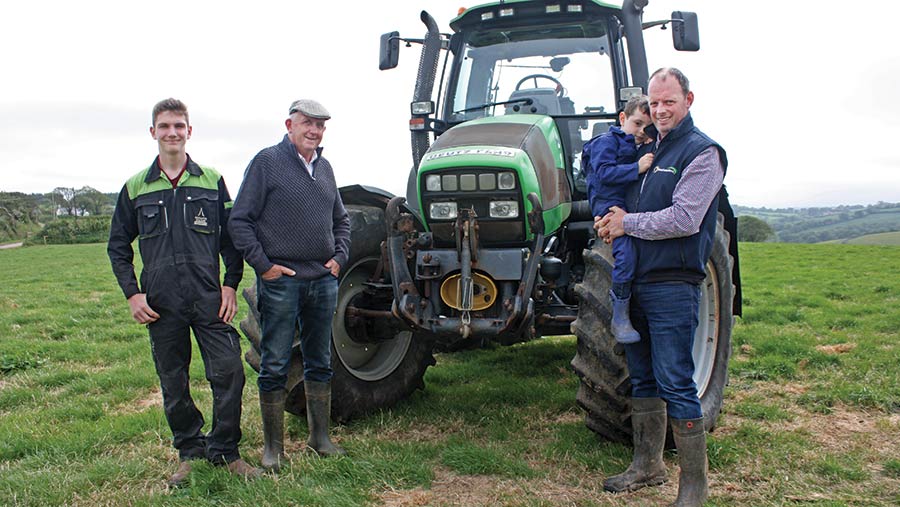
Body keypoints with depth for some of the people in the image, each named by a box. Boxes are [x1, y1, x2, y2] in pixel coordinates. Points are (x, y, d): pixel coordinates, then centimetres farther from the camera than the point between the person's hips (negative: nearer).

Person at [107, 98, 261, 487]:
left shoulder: (212, 182, 6)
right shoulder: (136, 188, 7)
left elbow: (231, 236, 10)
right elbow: (118, 246, 12)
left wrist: (230, 284, 0)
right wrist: (132, 294, 2)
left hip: (209, 300, -1)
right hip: (161, 304, 1)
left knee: (228, 371, -5)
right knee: (173, 384, 8)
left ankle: (224, 450, 11)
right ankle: (189, 451, 24)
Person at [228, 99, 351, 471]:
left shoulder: (324, 168, 13)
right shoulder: (267, 161, -5)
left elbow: (341, 220, 24)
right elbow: (240, 221, -8)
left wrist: (339, 257, 9)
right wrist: (263, 265, -12)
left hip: (323, 281, 6)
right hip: (281, 282, -6)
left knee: (320, 363, 13)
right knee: (275, 367, 1)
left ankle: (320, 436, 25)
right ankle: (273, 447, 12)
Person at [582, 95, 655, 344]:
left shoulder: (639, 151, 29)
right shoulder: (606, 141, 3)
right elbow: (604, 172, -13)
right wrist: (637, 168, -17)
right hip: (610, 205, -9)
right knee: (626, 251, -27)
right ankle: (620, 317, -19)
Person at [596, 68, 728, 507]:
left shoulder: (702, 152, -6)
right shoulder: (646, 149, 17)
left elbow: (685, 219, -17)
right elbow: (626, 202, 26)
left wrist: (629, 223, -10)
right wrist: (611, 220, 4)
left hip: (673, 284, -7)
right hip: (636, 281, 8)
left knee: (675, 384, -6)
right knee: (642, 378, 14)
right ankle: (647, 465, 27)